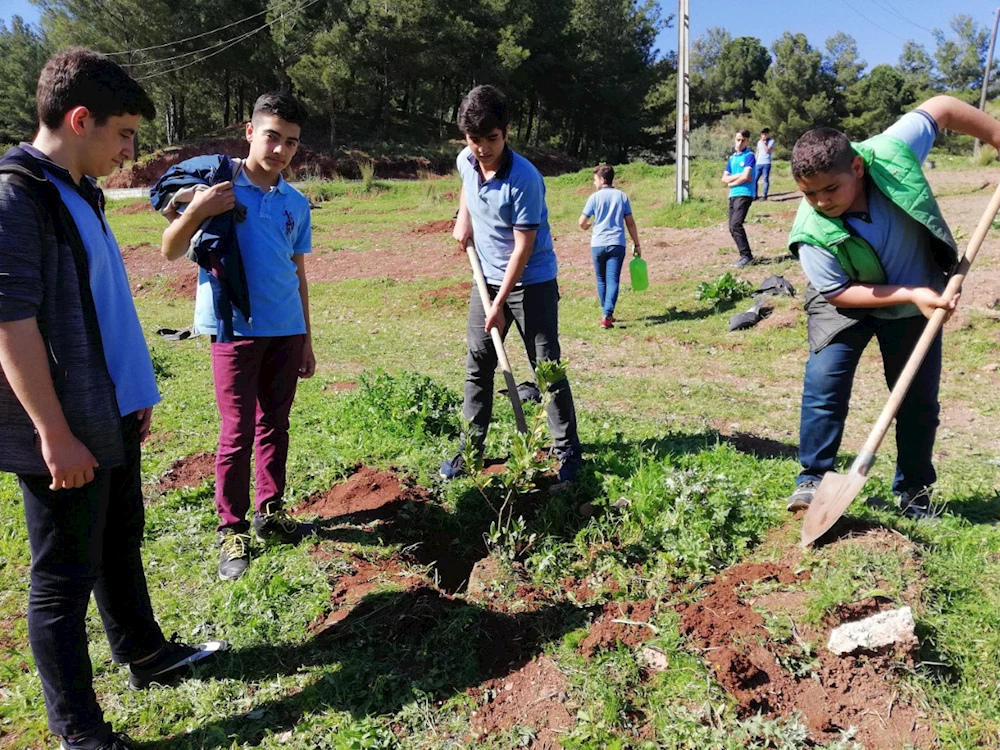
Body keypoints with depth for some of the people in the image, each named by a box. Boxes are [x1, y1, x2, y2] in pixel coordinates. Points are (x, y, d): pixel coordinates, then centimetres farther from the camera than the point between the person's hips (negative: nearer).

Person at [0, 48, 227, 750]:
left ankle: (146, 654, 41)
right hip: (64, 433, -9)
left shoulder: (79, 192, 12)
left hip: (112, 416, 9)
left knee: (121, 545, 22)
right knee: (65, 578, 4)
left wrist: (136, 392, 20)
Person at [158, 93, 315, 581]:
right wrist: (195, 211, -23)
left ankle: (270, 512, 27)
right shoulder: (217, 183, -4)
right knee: (238, 432, -2)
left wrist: (306, 339, 15)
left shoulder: (297, 204, 9)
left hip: (286, 330, 5)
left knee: (275, 424, 13)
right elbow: (171, 252, -4)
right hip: (236, 328, -4)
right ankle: (232, 530, 12)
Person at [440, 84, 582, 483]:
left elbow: (523, 248, -22)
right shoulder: (466, 161, -5)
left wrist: (499, 305, -20)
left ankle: (568, 452, 9)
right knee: (477, 366, 9)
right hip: (487, 278, 6)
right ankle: (471, 448, 21)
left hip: (532, 282, -6)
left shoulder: (524, 179, -25)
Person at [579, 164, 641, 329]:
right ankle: (607, 315, -18)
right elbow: (630, 223, 6)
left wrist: (586, 227, 24)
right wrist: (636, 244, 12)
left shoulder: (595, 197, 0)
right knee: (612, 280, -4)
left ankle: (606, 314, 24)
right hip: (617, 244, 1)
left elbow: (582, 223, 1)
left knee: (602, 280, 15)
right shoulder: (622, 196, 7)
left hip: (598, 244, -1)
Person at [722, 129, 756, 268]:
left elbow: (745, 177, -14)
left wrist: (732, 182, 2)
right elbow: (724, 179, 9)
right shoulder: (731, 158, 17)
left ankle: (746, 255, -15)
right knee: (732, 228, 5)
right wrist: (739, 176, -5)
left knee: (736, 224, -19)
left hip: (744, 194, -8)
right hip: (733, 195, 8)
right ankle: (744, 255, 12)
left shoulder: (749, 156, -3)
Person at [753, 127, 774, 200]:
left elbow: (767, 150, -13)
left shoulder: (771, 141, 1)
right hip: (758, 163, 5)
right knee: (754, 179, -1)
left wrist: (763, 142, -9)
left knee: (766, 179, -3)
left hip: (766, 163, -5)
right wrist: (754, 162, 16)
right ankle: (755, 195, 5)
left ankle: (765, 196, -1)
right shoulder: (759, 142, 18)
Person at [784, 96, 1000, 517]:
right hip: (847, 302, -2)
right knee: (823, 381, -19)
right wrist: (911, 293, -30)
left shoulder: (890, 154, -28)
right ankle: (813, 477, -4)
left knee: (919, 397, 7)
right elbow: (838, 293, -24)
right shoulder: (812, 233, -31)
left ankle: (914, 491, 24)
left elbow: (942, 109, -10)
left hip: (918, 298, 2)